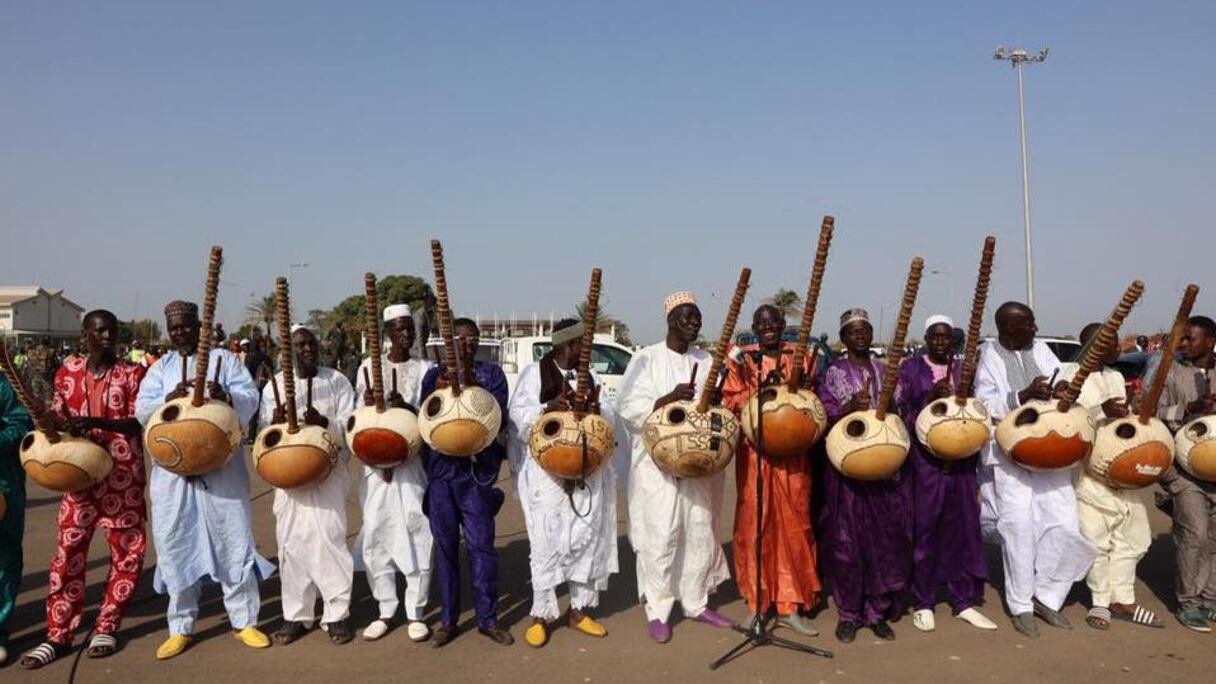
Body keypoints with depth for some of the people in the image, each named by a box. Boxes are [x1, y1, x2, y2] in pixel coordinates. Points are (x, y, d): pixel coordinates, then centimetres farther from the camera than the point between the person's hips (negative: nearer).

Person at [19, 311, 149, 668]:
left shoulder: (133, 373, -2)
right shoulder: (68, 371, 6)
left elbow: (137, 422, -10)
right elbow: (58, 414, 13)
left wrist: (94, 422, -25)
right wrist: (56, 424, -10)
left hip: (123, 475, -1)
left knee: (127, 551, 4)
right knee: (69, 551, 2)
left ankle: (106, 627, 18)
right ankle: (58, 634, 11)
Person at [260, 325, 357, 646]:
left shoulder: (337, 381, 3)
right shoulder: (276, 384, 7)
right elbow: (263, 430, 8)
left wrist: (324, 423, -22)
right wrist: (275, 424, -16)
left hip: (328, 471, -2)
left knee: (329, 538, -6)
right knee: (291, 541, 3)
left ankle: (337, 613, 5)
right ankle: (296, 615, 15)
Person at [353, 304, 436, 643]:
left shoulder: (423, 369, 4)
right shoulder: (369, 366, 7)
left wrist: (407, 408, -20)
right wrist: (368, 406, -15)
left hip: (413, 461, -1)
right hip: (377, 461, 1)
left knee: (417, 535, -3)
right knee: (376, 536, 3)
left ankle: (415, 612, 9)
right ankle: (386, 610, 17)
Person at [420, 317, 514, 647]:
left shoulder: (491, 373, 6)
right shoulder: (434, 375, 10)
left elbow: (500, 416, -4)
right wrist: (438, 392, -15)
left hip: (477, 470, -1)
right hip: (440, 468, 2)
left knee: (481, 545, -1)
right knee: (445, 545, 7)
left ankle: (488, 619, 10)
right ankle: (448, 619, 19)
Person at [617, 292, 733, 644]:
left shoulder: (705, 361, 12)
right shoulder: (647, 358, -3)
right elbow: (629, 407, -10)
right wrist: (671, 398, -23)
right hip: (658, 462, -5)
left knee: (700, 532, 9)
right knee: (661, 536, -4)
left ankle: (696, 602, 24)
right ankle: (657, 612, 8)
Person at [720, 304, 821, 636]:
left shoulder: (800, 357, 11)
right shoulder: (741, 359, 6)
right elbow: (729, 401, -1)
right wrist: (761, 387, -16)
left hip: (793, 455, 2)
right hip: (755, 454, -1)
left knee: (794, 523, 1)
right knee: (756, 522, 0)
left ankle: (791, 605, 10)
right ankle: (759, 602, 12)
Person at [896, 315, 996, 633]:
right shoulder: (910, 368, 4)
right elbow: (901, 411, -3)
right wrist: (931, 396, -17)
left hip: (961, 459, 3)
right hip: (924, 459, -3)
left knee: (963, 525, 5)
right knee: (925, 526, -3)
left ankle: (964, 601, 15)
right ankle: (923, 603, 7)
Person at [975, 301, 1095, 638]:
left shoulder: (1040, 350, 11)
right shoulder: (988, 357, -2)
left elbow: (1062, 381, 9)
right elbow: (987, 405, -10)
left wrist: (1061, 389, -15)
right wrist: (1024, 395, -25)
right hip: (1009, 454, -4)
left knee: (1064, 524, -1)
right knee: (1019, 527, -4)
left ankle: (1046, 597, 18)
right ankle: (1021, 606, 11)